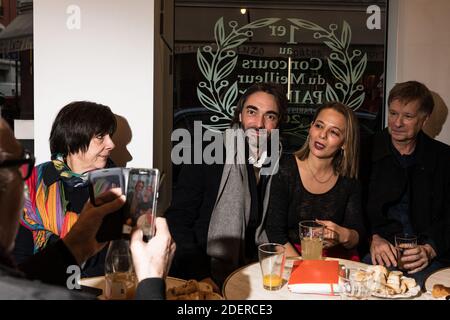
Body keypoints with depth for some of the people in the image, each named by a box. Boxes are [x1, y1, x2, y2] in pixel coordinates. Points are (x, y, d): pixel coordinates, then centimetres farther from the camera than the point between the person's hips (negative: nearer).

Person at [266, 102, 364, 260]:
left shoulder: (348, 180, 3)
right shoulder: (284, 169, -7)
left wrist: (343, 235, -18)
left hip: (337, 258, 3)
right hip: (291, 257, -3)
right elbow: (275, 232, -9)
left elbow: (358, 234, 4)